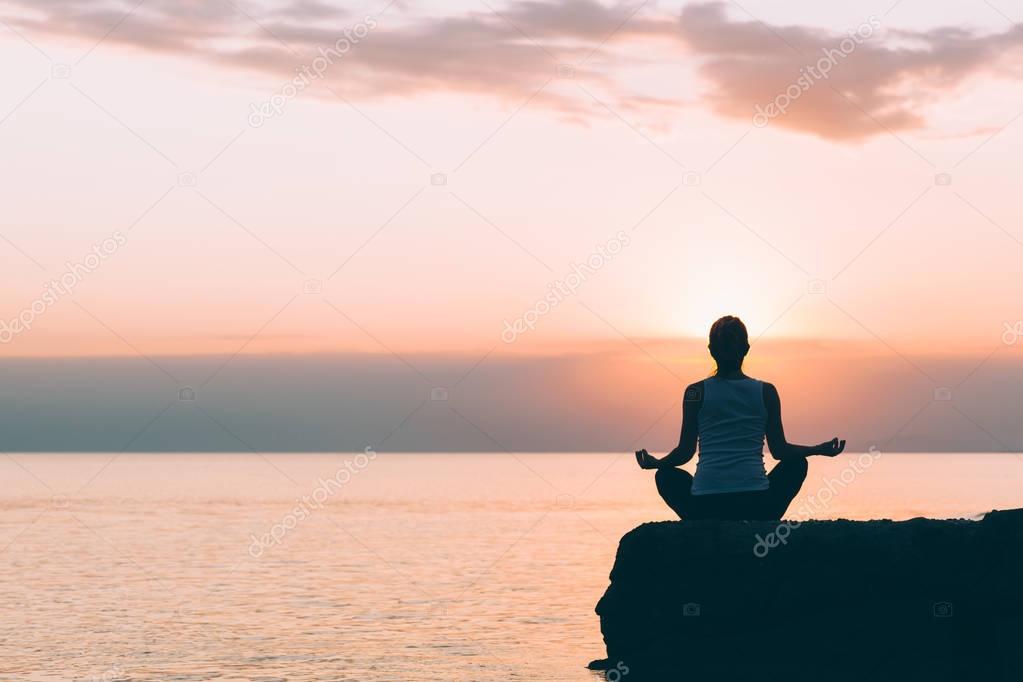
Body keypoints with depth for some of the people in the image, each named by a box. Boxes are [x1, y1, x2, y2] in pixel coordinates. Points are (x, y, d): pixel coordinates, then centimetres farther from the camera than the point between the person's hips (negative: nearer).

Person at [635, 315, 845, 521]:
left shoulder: (696, 393, 1)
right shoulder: (766, 392, 2)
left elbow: (685, 452, 3)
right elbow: (779, 450, 7)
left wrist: (655, 463, 25)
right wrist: (820, 450, 24)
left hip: (705, 506, 0)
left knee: (667, 476, 32)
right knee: (797, 464, 29)